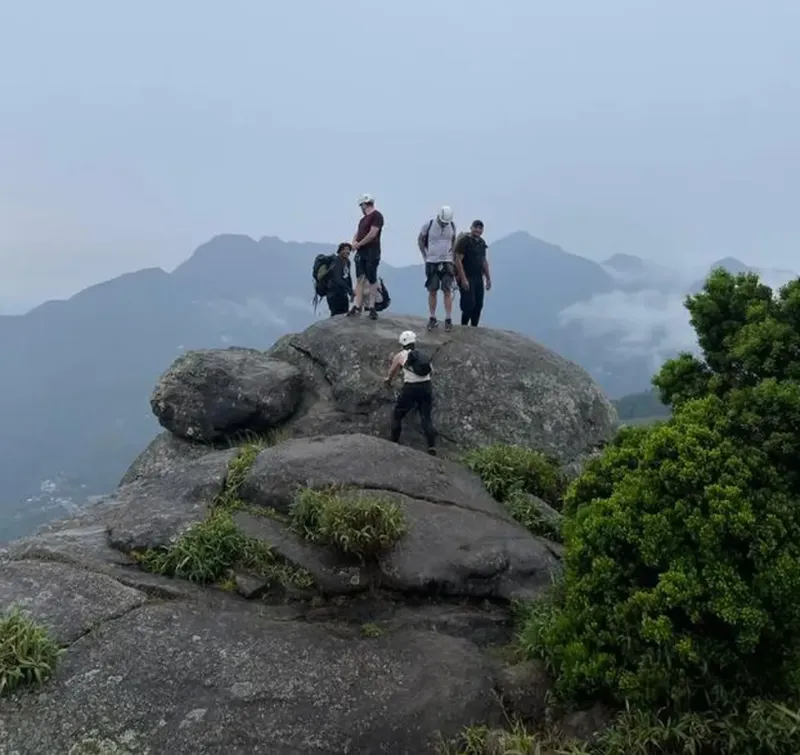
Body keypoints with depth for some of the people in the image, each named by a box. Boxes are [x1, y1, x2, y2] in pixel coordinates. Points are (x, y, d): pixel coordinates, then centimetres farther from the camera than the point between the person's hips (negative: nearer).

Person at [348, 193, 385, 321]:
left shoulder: (377, 215, -6)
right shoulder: (363, 219, 20)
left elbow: (372, 234, -15)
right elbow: (357, 233, 22)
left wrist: (359, 243, -9)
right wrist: (354, 242, -1)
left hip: (371, 252, -8)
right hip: (361, 252, 8)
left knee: (371, 280, -3)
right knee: (360, 279, 6)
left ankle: (371, 307, 1)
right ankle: (357, 306, 7)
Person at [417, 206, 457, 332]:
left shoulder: (452, 226, -2)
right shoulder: (428, 225, -8)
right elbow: (420, 240, 6)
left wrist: (451, 254, 9)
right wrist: (425, 256, 4)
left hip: (447, 263, 1)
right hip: (431, 263, -1)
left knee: (447, 291, -4)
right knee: (432, 291, 2)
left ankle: (448, 319, 0)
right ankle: (433, 318, 11)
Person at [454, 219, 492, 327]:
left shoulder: (482, 242, 14)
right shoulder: (464, 241, -9)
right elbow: (458, 261, -14)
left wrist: (488, 278, 18)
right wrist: (463, 279, -20)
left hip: (478, 279, 7)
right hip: (467, 279, -7)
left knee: (478, 305, 5)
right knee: (469, 304, -10)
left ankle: (474, 328, 14)